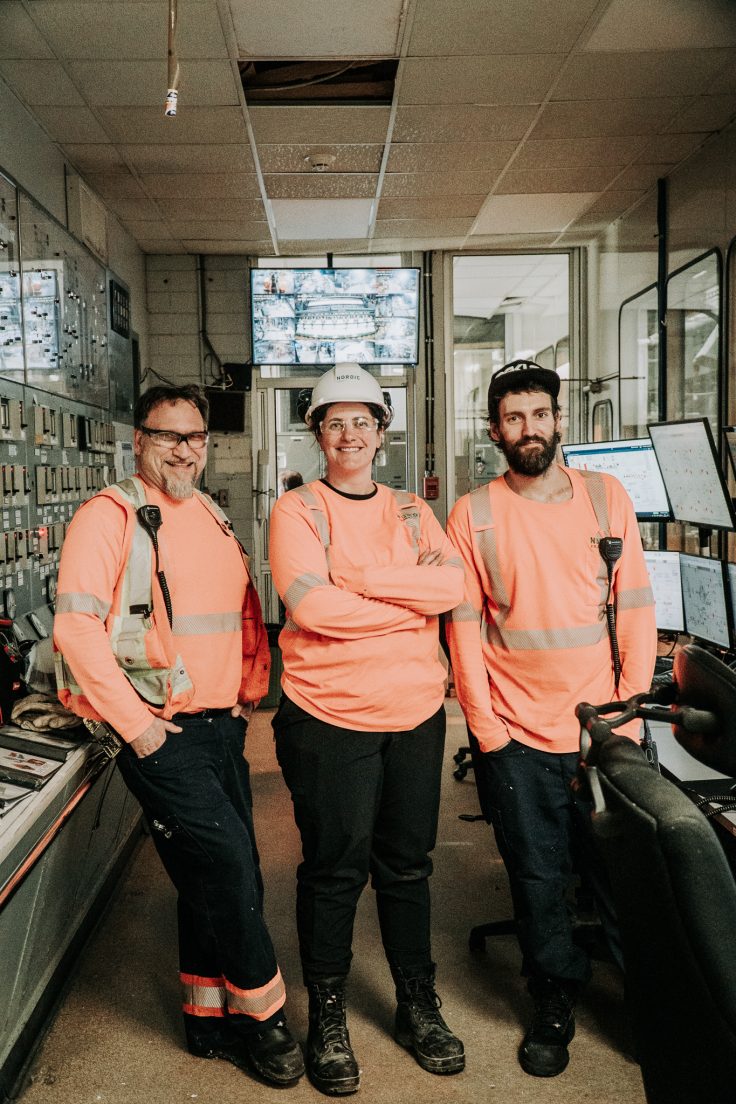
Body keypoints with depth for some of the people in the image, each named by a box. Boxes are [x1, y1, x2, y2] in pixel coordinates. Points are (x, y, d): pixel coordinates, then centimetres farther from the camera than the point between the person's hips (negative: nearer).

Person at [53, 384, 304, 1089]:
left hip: (222, 725, 7)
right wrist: (134, 722, -17)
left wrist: (252, 686, 11)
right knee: (227, 862, -10)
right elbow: (77, 626, -16)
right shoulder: (110, 516, -8)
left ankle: (209, 1015, 30)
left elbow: (245, 611, 23)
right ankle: (259, 1011, 12)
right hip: (158, 731, -7)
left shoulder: (213, 520, 15)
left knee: (216, 877, 13)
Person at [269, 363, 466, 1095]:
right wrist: (412, 598, -10)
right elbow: (313, 605, -18)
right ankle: (326, 1017, 25)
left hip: (416, 712, 4)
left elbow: (451, 583, -6)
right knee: (334, 869, 6)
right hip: (329, 717, -4)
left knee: (406, 863, 15)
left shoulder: (411, 513, 11)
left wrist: (361, 579, -16)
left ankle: (418, 1006, 33)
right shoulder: (297, 510, -2)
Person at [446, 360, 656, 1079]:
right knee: (537, 878, 10)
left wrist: (627, 714, -4)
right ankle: (555, 1001, 32)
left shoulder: (606, 496, 2)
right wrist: (486, 730, -5)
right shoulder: (471, 515, -1)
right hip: (518, 737, 0)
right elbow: (464, 628, -1)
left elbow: (636, 609, 2)